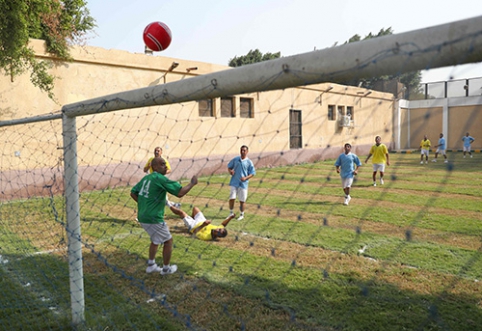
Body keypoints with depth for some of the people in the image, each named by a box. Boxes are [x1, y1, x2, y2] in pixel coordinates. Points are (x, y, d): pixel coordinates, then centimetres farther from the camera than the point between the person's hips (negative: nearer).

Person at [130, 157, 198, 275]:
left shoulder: (146, 178, 8)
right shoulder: (161, 179, -16)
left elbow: (133, 193, 15)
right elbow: (180, 193, -22)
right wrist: (192, 183, -8)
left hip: (142, 217, 8)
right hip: (154, 219, -8)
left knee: (156, 240, 29)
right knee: (168, 241, 11)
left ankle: (151, 265, 36)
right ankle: (166, 268, 24)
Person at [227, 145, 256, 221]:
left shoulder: (249, 162, -1)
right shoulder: (235, 159, 6)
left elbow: (252, 173, 0)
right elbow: (229, 166, 16)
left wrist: (246, 178, -16)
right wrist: (230, 171, -6)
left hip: (243, 183, -2)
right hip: (234, 182, 2)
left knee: (242, 200, 5)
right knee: (232, 198, -3)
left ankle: (242, 215, 23)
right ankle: (231, 213, 16)